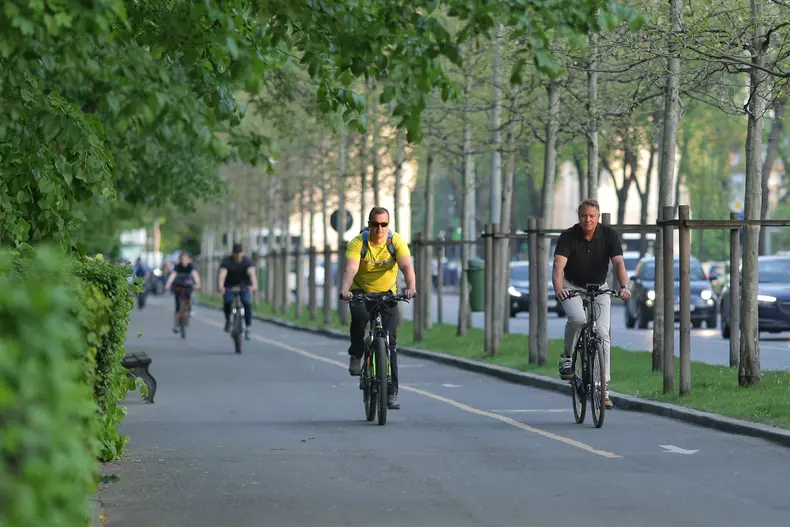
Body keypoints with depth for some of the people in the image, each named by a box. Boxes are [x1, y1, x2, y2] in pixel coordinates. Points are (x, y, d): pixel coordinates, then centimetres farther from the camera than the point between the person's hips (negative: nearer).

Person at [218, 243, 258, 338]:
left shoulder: (247, 262, -17)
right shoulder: (227, 261, -17)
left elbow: (252, 273, -34)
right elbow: (222, 274, -32)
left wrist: (254, 285, -53)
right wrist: (221, 286, -51)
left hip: (244, 286, -1)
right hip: (230, 286, 1)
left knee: (247, 303, -21)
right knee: (228, 301, -22)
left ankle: (248, 327, -15)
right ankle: (228, 320, 6)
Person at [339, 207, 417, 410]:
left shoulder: (396, 241, -16)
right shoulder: (358, 243, -18)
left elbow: (407, 266, -29)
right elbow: (350, 268, -33)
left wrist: (411, 286, -50)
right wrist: (345, 288, -53)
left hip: (387, 293, 1)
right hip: (360, 292, -1)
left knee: (389, 340, -7)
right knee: (359, 316, -35)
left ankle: (392, 392, -4)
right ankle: (356, 355, -10)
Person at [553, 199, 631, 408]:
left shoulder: (609, 235, -14)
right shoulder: (568, 236, -18)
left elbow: (618, 263, -26)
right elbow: (558, 266, -29)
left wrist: (624, 286, -44)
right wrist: (558, 288, -49)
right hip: (572, 287, -1)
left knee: (602, 333, -12)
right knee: (577, 318, -33)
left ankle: (603, 387, -8)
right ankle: (567, 356, -7)